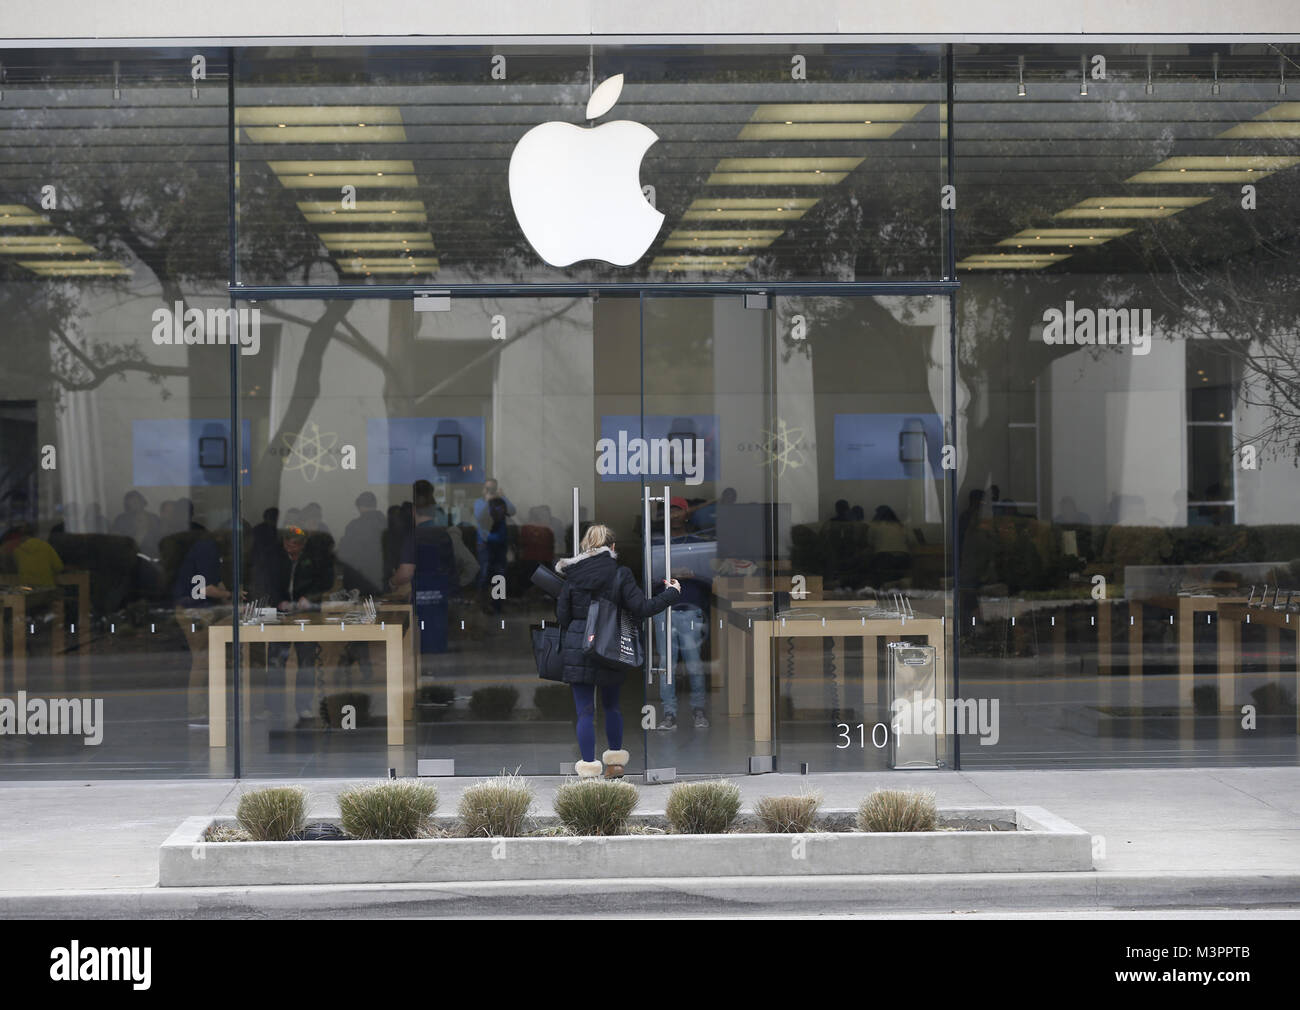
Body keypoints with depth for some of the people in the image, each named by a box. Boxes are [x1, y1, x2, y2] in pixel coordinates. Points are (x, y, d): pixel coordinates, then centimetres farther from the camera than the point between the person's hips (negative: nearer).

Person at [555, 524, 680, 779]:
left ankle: (588, 768, -3)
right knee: (611, 705, 20)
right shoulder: (619, 574, -4)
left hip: (577, 650, -1)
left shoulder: (572, 575, -1)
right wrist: (672, 593, 4)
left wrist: (564, 649, 17)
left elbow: (562, 615, 1)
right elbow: (641, 608, -8)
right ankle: (616, 760, 29)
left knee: (585, 711, 1)